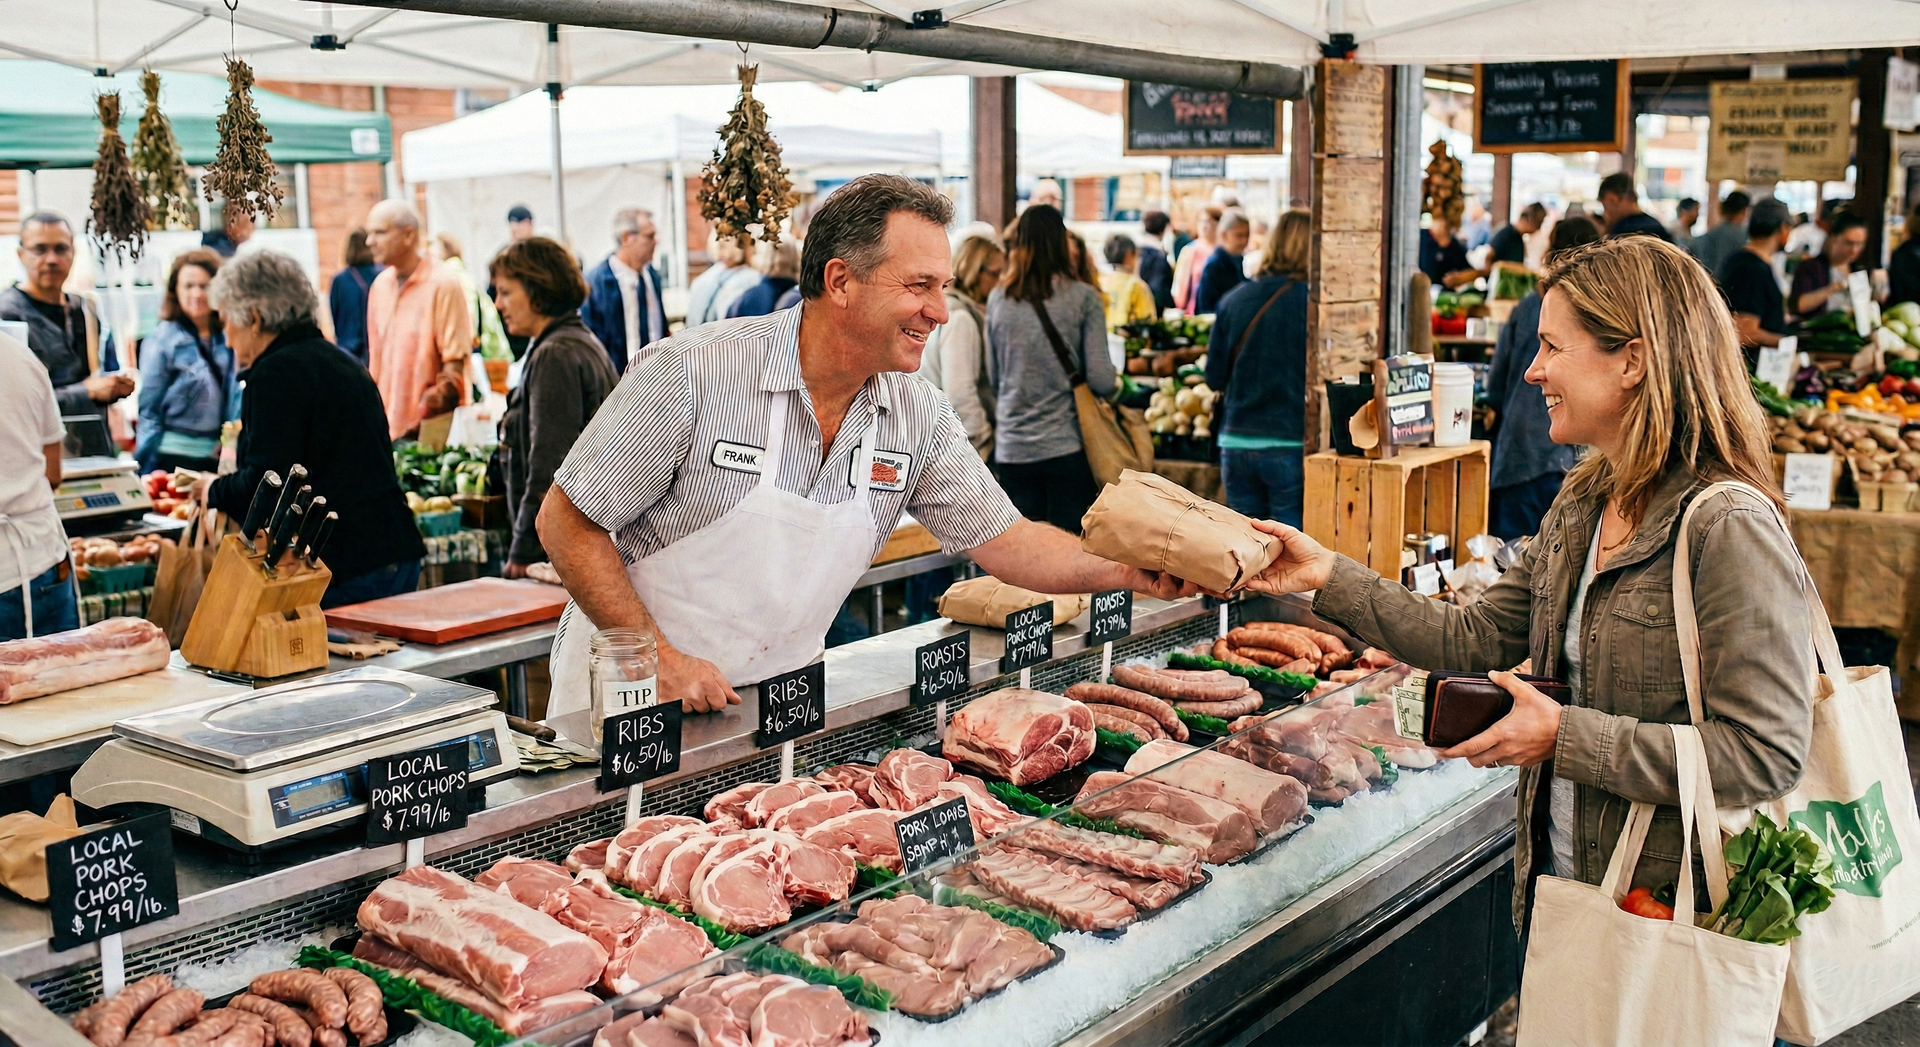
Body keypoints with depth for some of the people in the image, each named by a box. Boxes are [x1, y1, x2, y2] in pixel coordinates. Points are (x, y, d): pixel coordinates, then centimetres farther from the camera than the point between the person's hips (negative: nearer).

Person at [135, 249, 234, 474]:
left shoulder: (229, 339, 6)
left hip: (223, 458, 3)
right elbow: (149, 411, -3)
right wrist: (148, 472, -6)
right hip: (177, 458, -3)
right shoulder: (161, 340, -3)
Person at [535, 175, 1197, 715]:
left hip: (778, 700, 4)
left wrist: (1134, 570, -14)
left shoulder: (918, 417, -5)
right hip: (631, 699, -4)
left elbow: (1005, 541, 1)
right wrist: (659, 657, -20)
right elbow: (566, 520, -14)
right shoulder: (694, 374, -20)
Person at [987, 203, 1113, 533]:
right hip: (1067, 445, -3)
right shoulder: (1082, 298, -7)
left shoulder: (997, 300, 3)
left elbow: (994, 375, 10)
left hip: (1012, 447, 3)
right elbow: (1101, 379, -9)